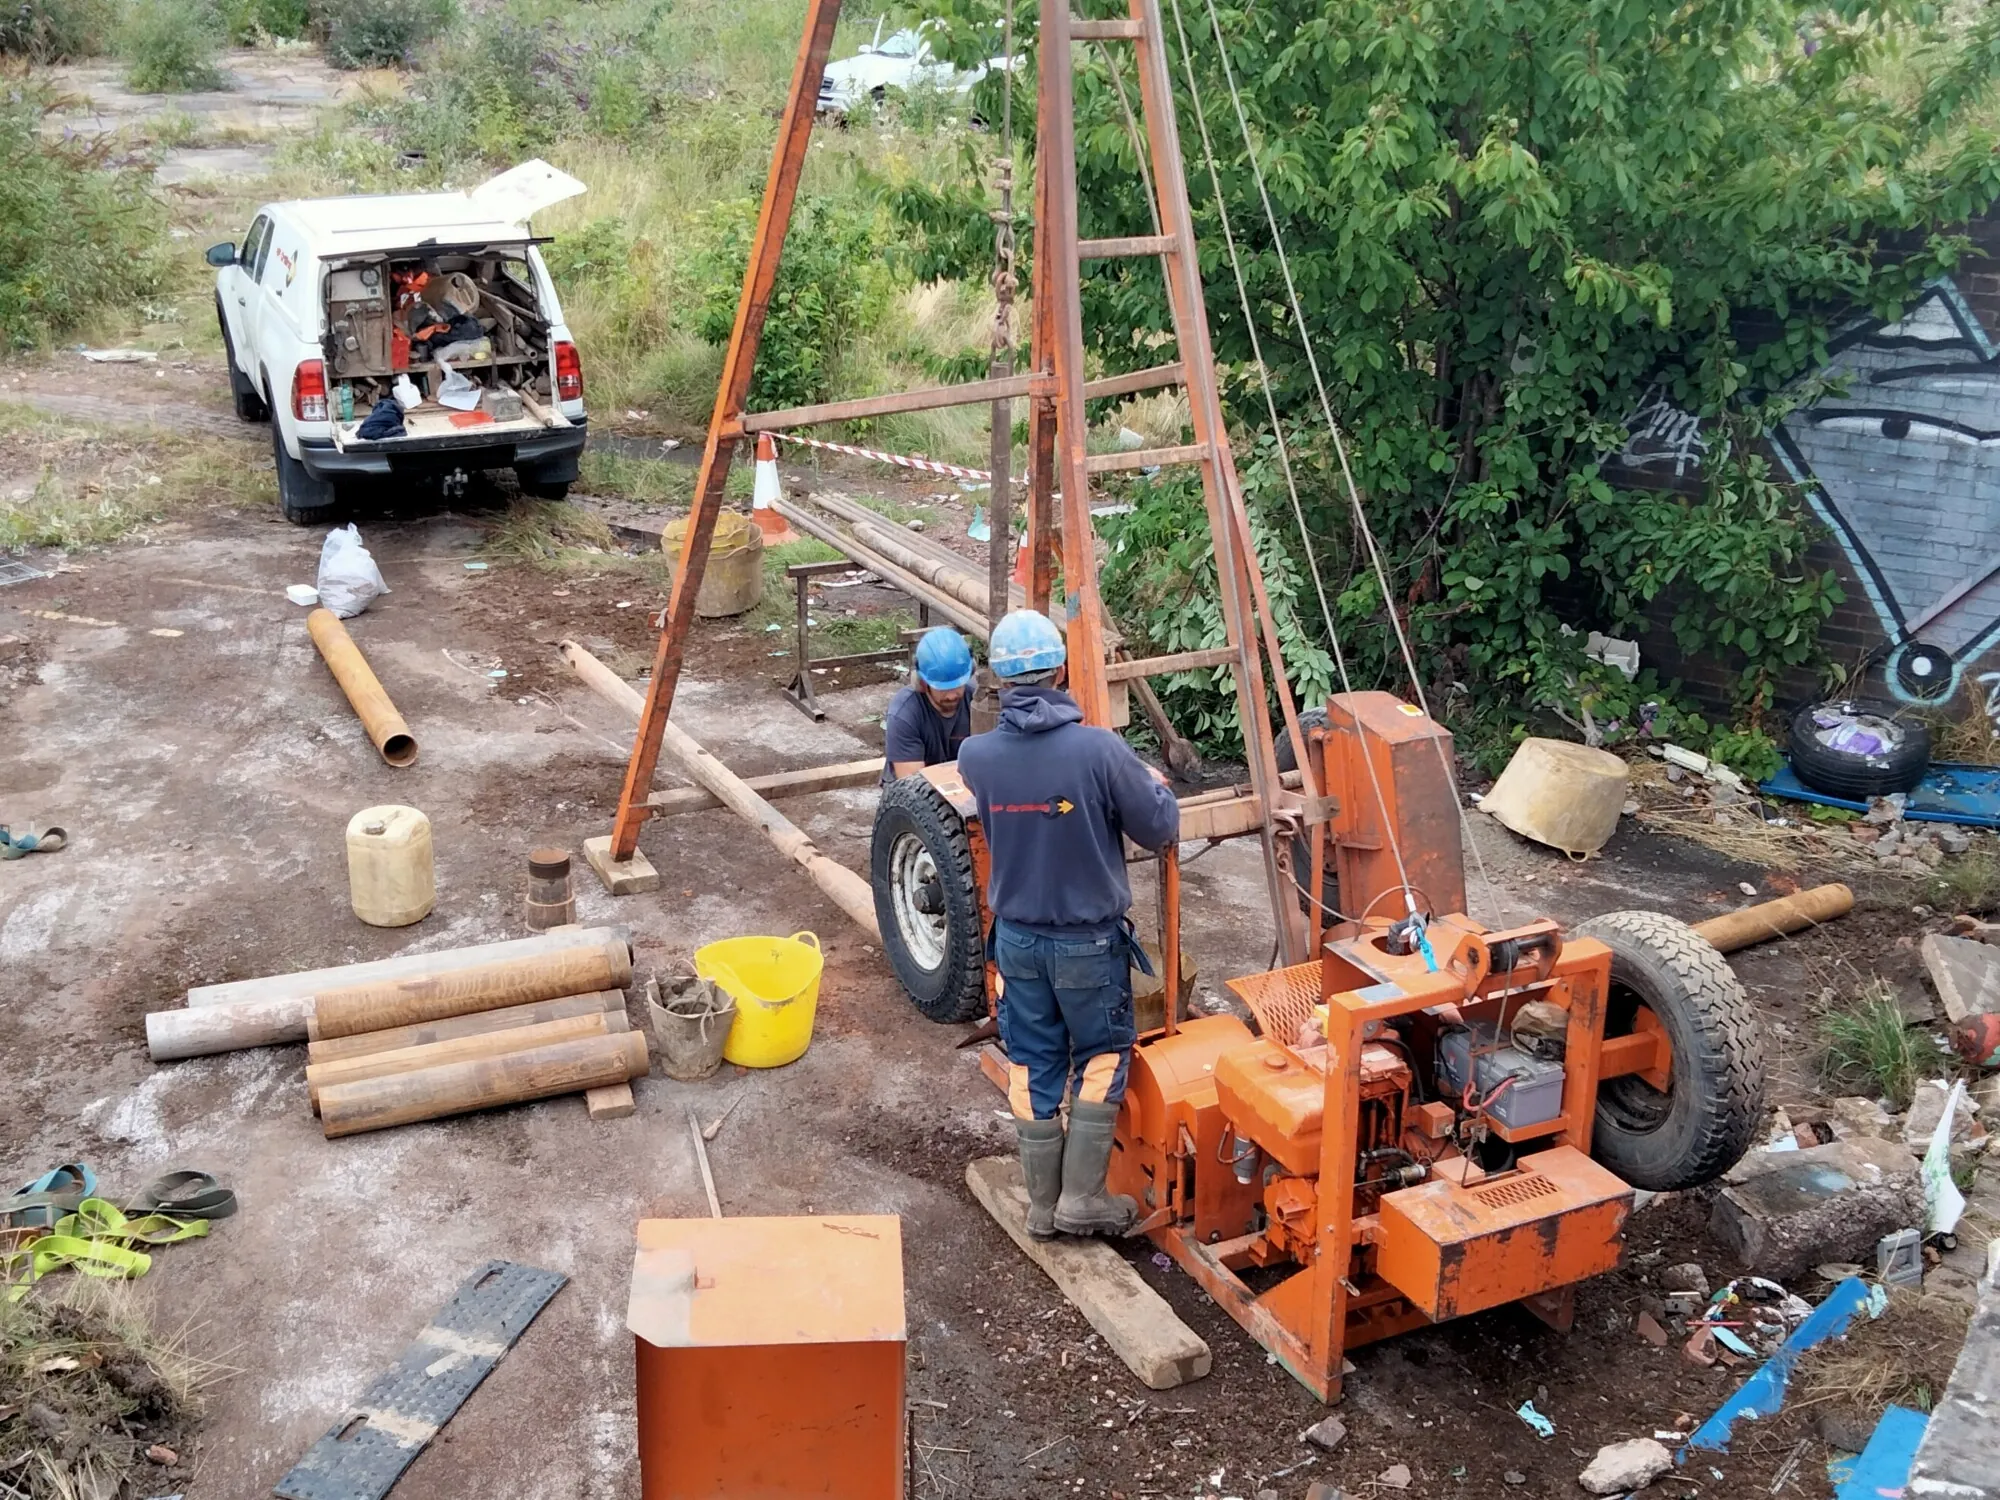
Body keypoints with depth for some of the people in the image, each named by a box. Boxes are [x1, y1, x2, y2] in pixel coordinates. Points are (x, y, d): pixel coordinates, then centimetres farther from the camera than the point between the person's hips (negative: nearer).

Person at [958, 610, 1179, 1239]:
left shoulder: (975, 755, -13)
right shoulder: (1100, 750, -24)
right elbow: (1159, 830, -12)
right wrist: (1155, 784, 10)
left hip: (1016, 937, 3)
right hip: (1089, 940, -3)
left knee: (1032, 1066, 16)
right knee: (1101, 1058, 17)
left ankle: (1043, 1205, 27)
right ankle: (1081, 1198, 18)